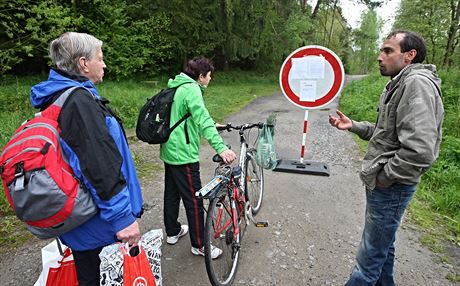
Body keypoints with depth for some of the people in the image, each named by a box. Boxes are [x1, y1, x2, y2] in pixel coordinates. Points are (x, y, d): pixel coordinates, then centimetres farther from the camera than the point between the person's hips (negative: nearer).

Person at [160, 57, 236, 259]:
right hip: (183, 154, -10)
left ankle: (173, 232, 38)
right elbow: (202, 120, -31)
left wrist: (212, 126, 28)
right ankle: (199, 245, 14)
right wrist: (221, 147, -40)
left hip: (169, 151, 10)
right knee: (194, 200, 1)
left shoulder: (176, 87, 13)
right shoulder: (191, 89, -16)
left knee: (172, 194, 21)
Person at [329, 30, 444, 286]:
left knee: (369, 257, 4)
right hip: (383, 185, 10)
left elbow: (420, 151, -30)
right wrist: (353, 126, 8)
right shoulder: (399, 84, 14)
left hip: (391, 187, -10)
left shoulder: (417, 83, -19)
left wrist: (385, 176, -18)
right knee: (383, 244, 25)